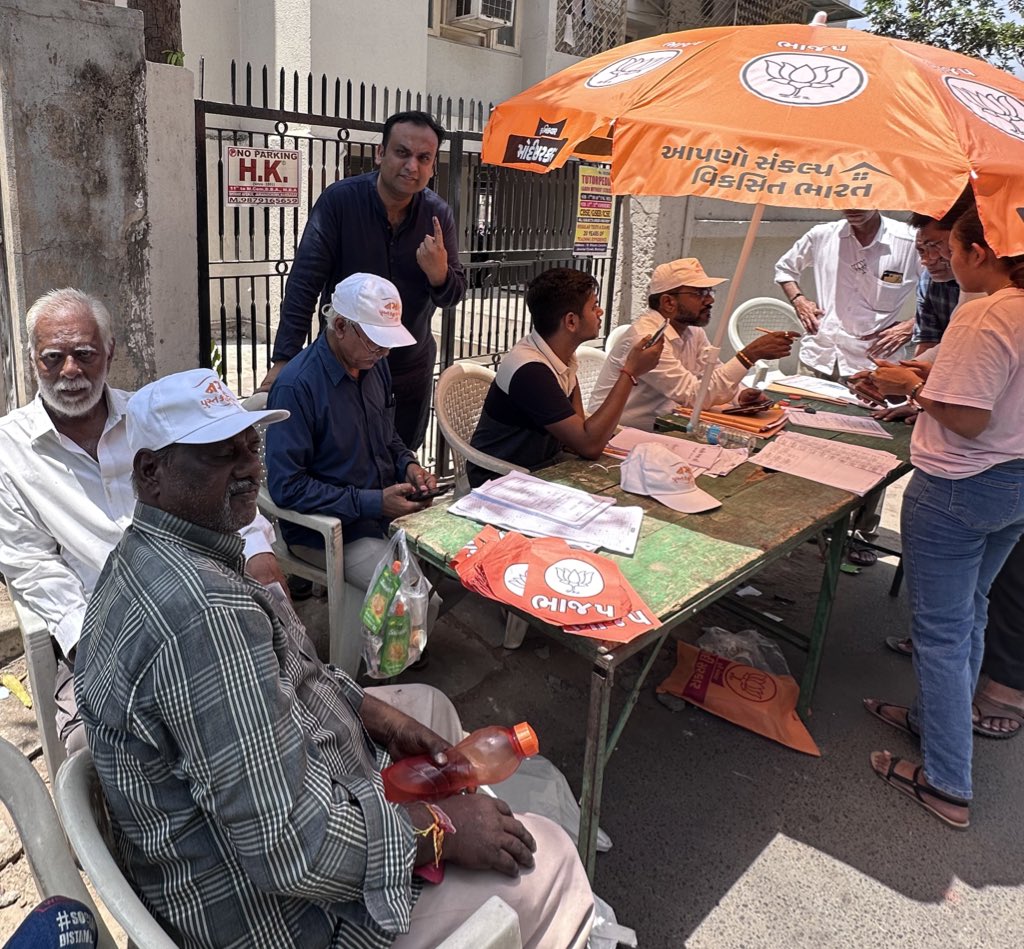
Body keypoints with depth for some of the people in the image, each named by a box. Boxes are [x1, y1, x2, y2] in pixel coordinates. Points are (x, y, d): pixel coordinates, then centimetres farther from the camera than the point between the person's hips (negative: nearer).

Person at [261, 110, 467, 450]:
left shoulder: (438, 213, -7)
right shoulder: (339, 200, -17)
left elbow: (455, 294, -2)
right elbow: (304, 282, -20)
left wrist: (439, 274, -26)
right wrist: (283, 360, -27)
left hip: (412, 366, 4)